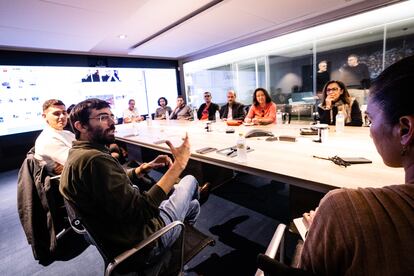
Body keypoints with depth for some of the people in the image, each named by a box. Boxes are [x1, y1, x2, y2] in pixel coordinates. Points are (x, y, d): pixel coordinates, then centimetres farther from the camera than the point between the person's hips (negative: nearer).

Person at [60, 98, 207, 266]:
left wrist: (143, 168, -5)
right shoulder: (94, 159, -31)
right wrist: (178, 165, -31)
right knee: (190, 181, 11)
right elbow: (142, 211, -34)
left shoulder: (79, 153, 4)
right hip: (143, 239, -9)